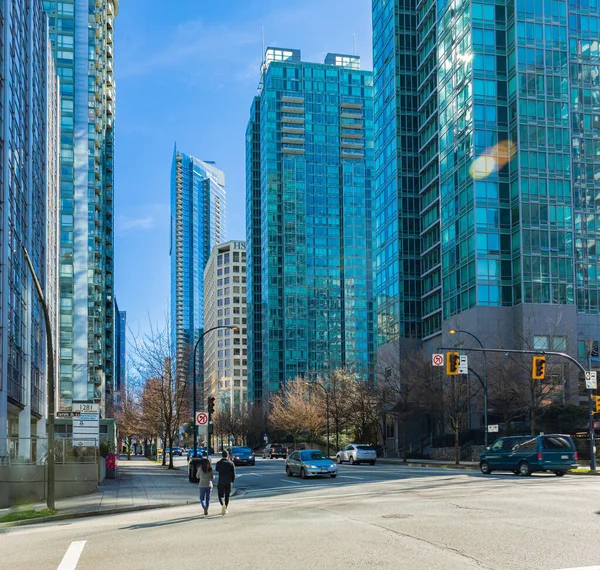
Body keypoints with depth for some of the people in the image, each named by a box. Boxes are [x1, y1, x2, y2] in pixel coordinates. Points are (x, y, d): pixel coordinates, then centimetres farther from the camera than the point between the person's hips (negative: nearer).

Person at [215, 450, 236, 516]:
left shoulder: (219, 463, -5)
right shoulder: (231, 463, -3)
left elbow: (217, 470, 16)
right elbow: (233, 474, -1)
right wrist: (232, 481, 12)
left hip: (221, 483, -1)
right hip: (229, 483, 1)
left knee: (221, 496, 4)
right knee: (227, 496, 16)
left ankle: (223, 505, -24)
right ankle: (225, 509, 18)